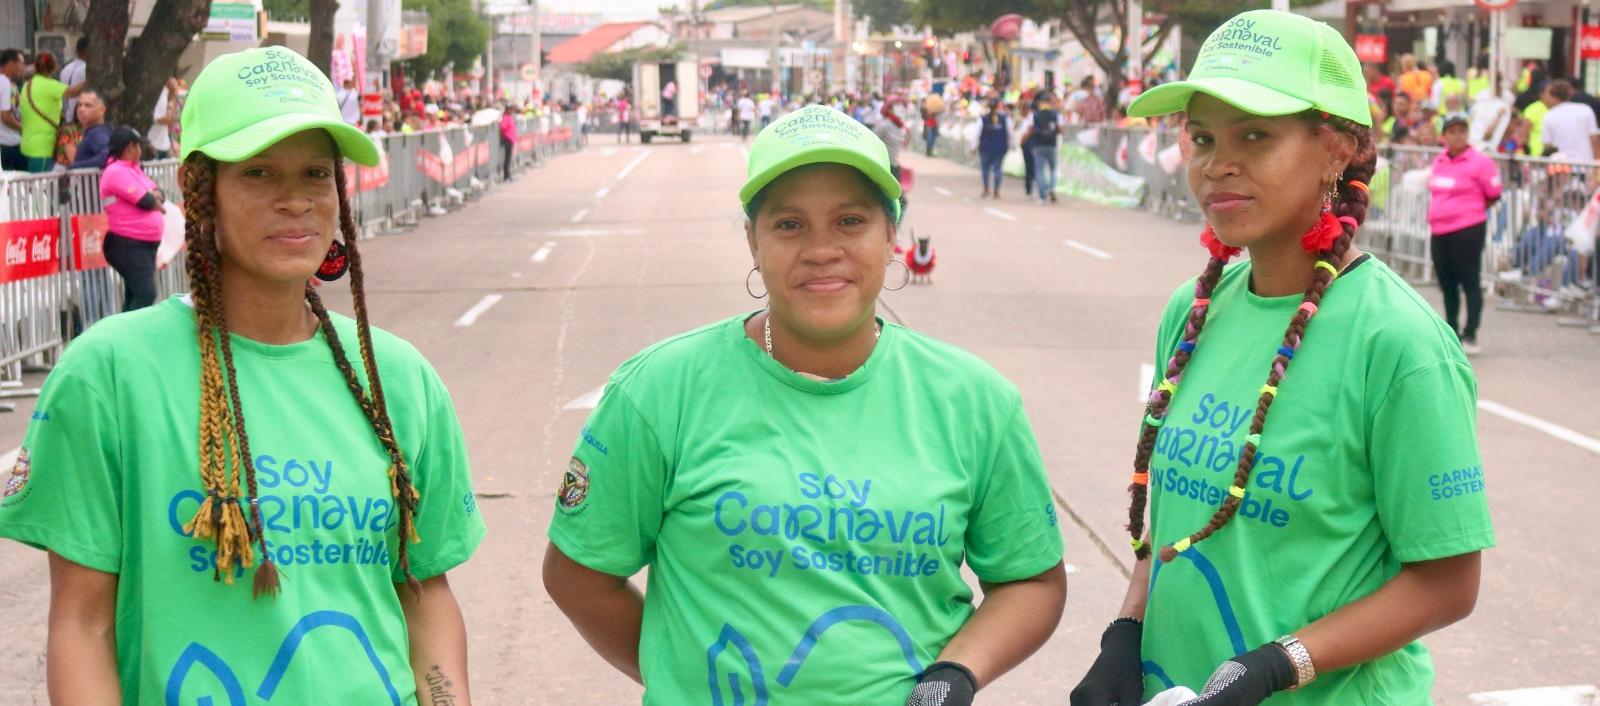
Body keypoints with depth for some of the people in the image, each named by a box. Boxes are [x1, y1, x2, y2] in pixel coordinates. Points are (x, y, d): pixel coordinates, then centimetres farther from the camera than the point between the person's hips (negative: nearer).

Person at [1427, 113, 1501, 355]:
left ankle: (1470, 336, 0)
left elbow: (1493, 196, -3)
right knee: (1447, 284, 15)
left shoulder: (1479, 162, -8)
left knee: (1470, 283, -4)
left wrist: (1469, 210, 4)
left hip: (1467, 232, -7)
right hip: (1439, 231, 7)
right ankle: (1451, 331, 27)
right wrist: (1438, 214, 14)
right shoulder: (1438, 161, 11)